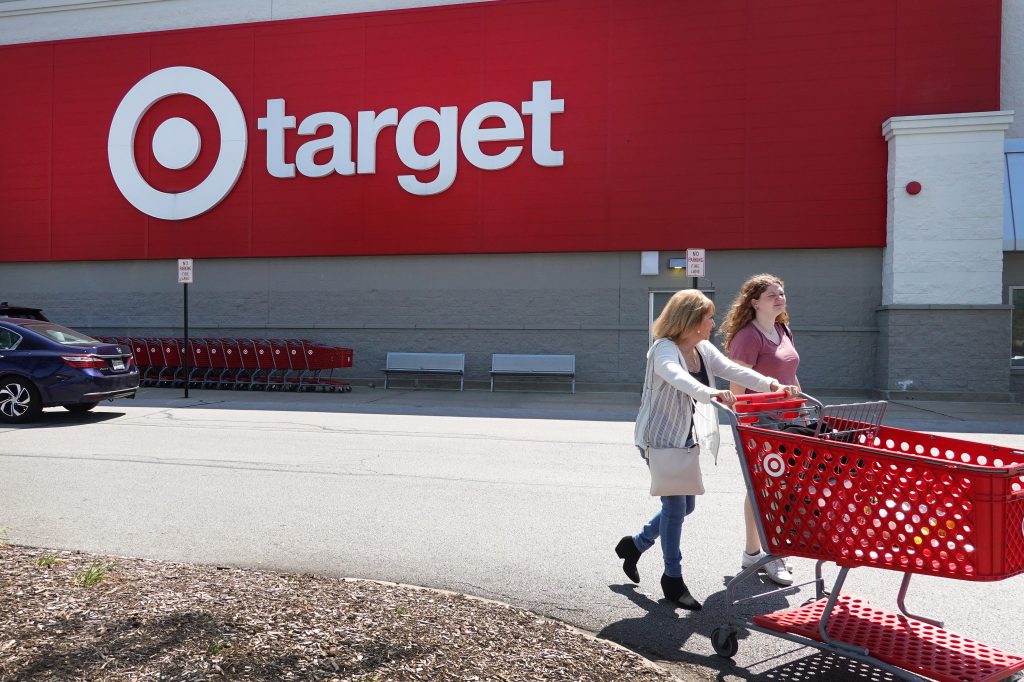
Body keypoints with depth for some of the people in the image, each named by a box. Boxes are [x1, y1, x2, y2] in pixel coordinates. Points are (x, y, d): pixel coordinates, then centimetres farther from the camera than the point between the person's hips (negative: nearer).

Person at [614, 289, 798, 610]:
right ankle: (673, 578, 16)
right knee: (675, 505, -3)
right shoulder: (664, 349, -21)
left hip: (686, 438, 9)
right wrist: (712, 393, -57)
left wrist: (773, 385, -20)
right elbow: (677, 377, -41)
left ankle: (635, 544, 36)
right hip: (660, 438, -8)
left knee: (685, 505, 15)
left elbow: (734, 370, -6)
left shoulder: (704, 350, 4)